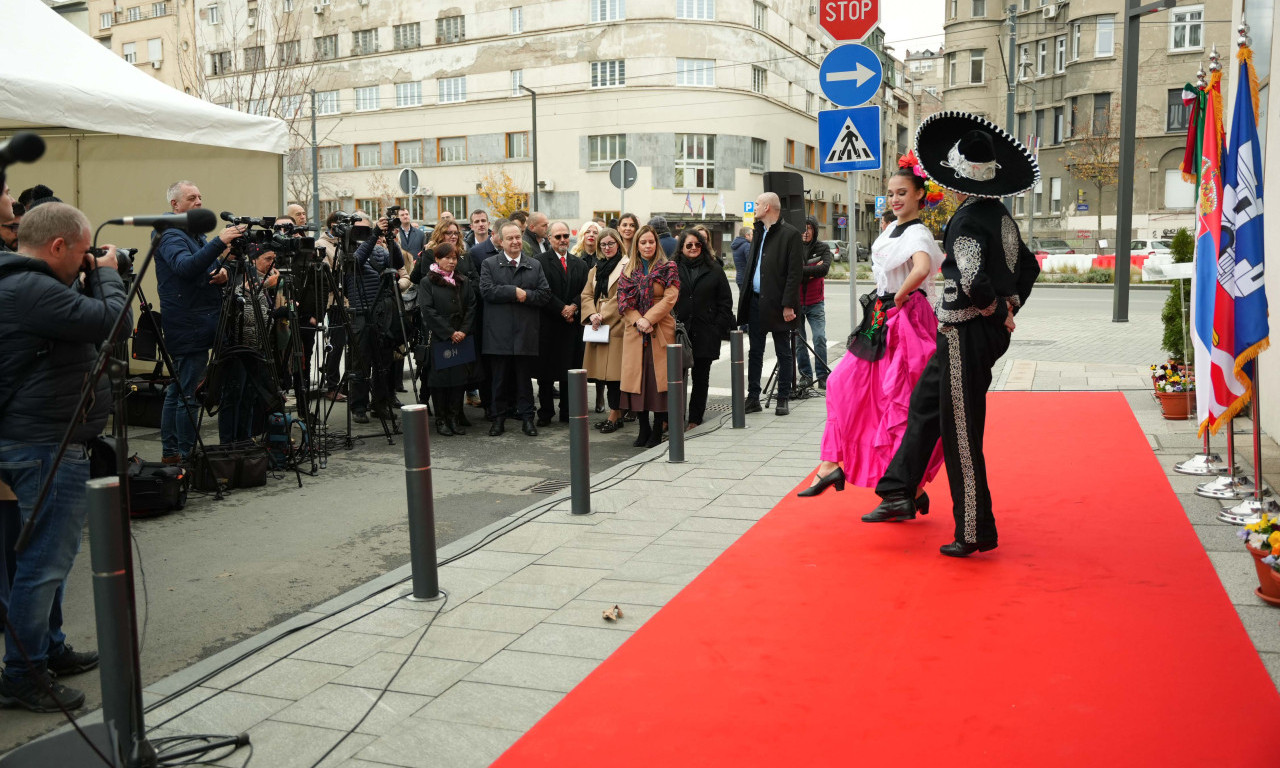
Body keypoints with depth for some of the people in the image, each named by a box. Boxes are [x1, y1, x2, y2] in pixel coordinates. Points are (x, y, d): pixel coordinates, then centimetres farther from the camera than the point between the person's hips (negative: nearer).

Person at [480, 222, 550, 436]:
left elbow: (545, 294, 2)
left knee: (525, 379, 7)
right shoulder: (489, 265, 5)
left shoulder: (535, 265, 12)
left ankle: (527, 419, 14)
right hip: (499, 334, -1)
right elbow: (487, 290, -11)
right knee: (500, 379, 6)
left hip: (526, 333, 1)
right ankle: (499, 419, 15)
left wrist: (526, 295, -13)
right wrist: (515, 292, -14)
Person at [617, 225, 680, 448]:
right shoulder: (628, 270, 12)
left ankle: (657, 430, 2)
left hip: (660, 331, -3)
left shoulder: (668, 268, 3)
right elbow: (623, 300, 5)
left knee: (658, 377, -4)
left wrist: (649, 319, -13)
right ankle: (643, 428, 11)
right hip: (634, 331, 3)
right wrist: (638, 320, -10)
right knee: (637, 378, 2)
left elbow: (670, 298, -6)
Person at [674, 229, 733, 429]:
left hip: (705, 335, 1)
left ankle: (695, 419, 15)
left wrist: (719, 328, -3)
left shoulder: (714, 270, 6)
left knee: (700, 377, 7)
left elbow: (725, 302, 5)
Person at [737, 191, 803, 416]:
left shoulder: (790, 234, -10)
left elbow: (794, 273, -14)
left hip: (776, 304, -7)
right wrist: (745, 297, 11)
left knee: (783, 353, 5)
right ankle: (753, 398, 17)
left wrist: (788, 305, -19)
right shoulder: (759, 233, 15)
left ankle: (783, 400, 11)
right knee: (755, 352, 10)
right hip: (756, 301, 7)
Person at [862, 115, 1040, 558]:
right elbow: (1028, 267, 21)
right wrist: (1009, 307, 17)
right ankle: (899, 494, 32)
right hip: (989, 332, 10)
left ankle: (974, 532, 8)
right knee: (925, 405, 21)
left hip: (967, 334, -10)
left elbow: (973, 283, -31)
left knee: (961, 433, -1)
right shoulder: (1000, 215, 9)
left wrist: (998, 311, -13)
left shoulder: (968, 220, -20)